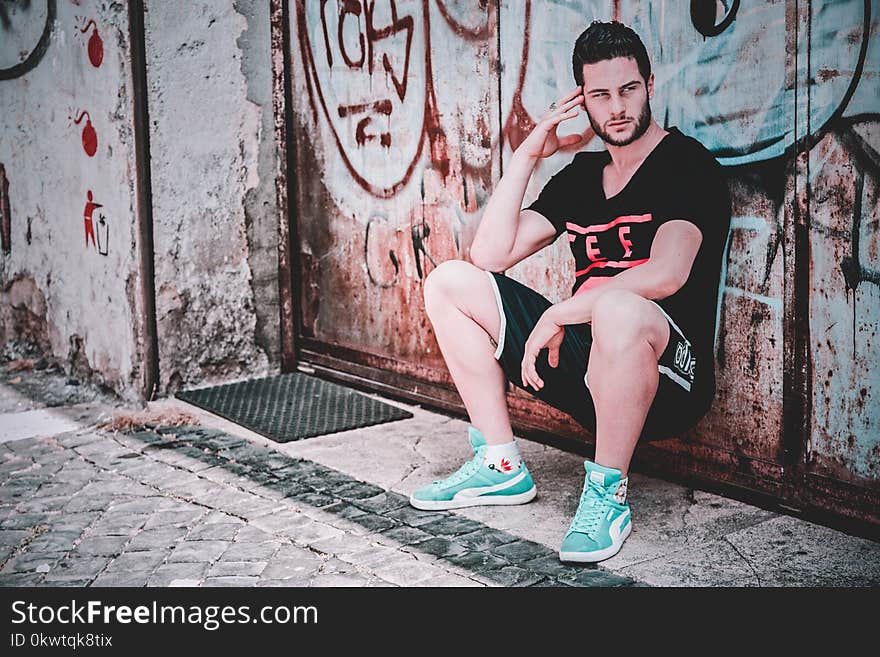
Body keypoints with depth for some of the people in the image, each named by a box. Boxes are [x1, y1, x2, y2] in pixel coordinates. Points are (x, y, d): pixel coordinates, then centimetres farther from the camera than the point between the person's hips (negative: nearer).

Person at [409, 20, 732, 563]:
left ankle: (608, 491, -19)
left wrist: (558, 315, -21)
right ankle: (501, 466, 4)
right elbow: (490, 256, 7)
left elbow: (667, 273, -25)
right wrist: (528, 156, 2)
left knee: (617, 309, -42)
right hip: (584, 362, 7)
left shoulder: (688, 165, -6)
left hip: (668, 379, -7)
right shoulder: (581, 173, 15)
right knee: (450, 283, 5)